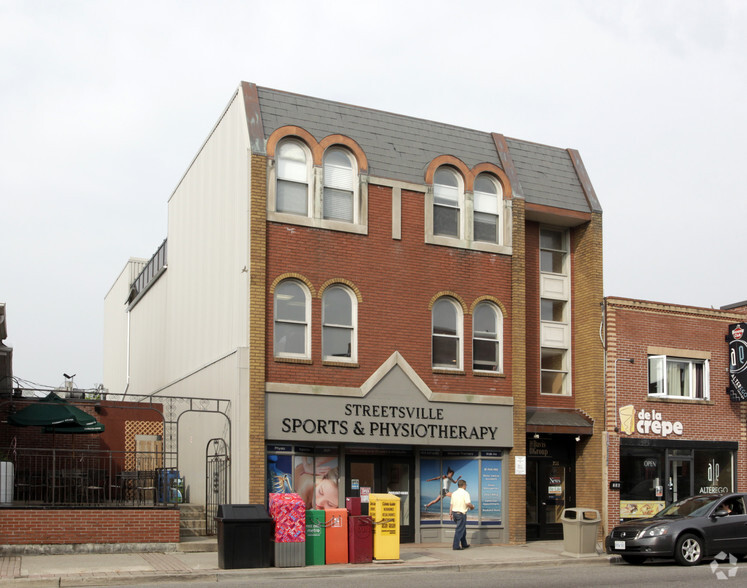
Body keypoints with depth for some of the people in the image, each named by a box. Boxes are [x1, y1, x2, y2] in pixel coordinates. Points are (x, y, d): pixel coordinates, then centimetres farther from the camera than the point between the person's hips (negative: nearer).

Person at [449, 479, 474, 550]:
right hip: (461, 513, -8)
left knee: (463, 529, 20)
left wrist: (450, 513, 14)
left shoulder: (454, 493, 10)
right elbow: (468, 503, -20)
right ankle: (456, 546, -6)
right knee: (459, 530, -4)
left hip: (454, 512, 8)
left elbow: (451, 504, 11)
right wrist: (472, 506, 0)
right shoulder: (465, 493, -11)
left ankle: (464, 544, 27)